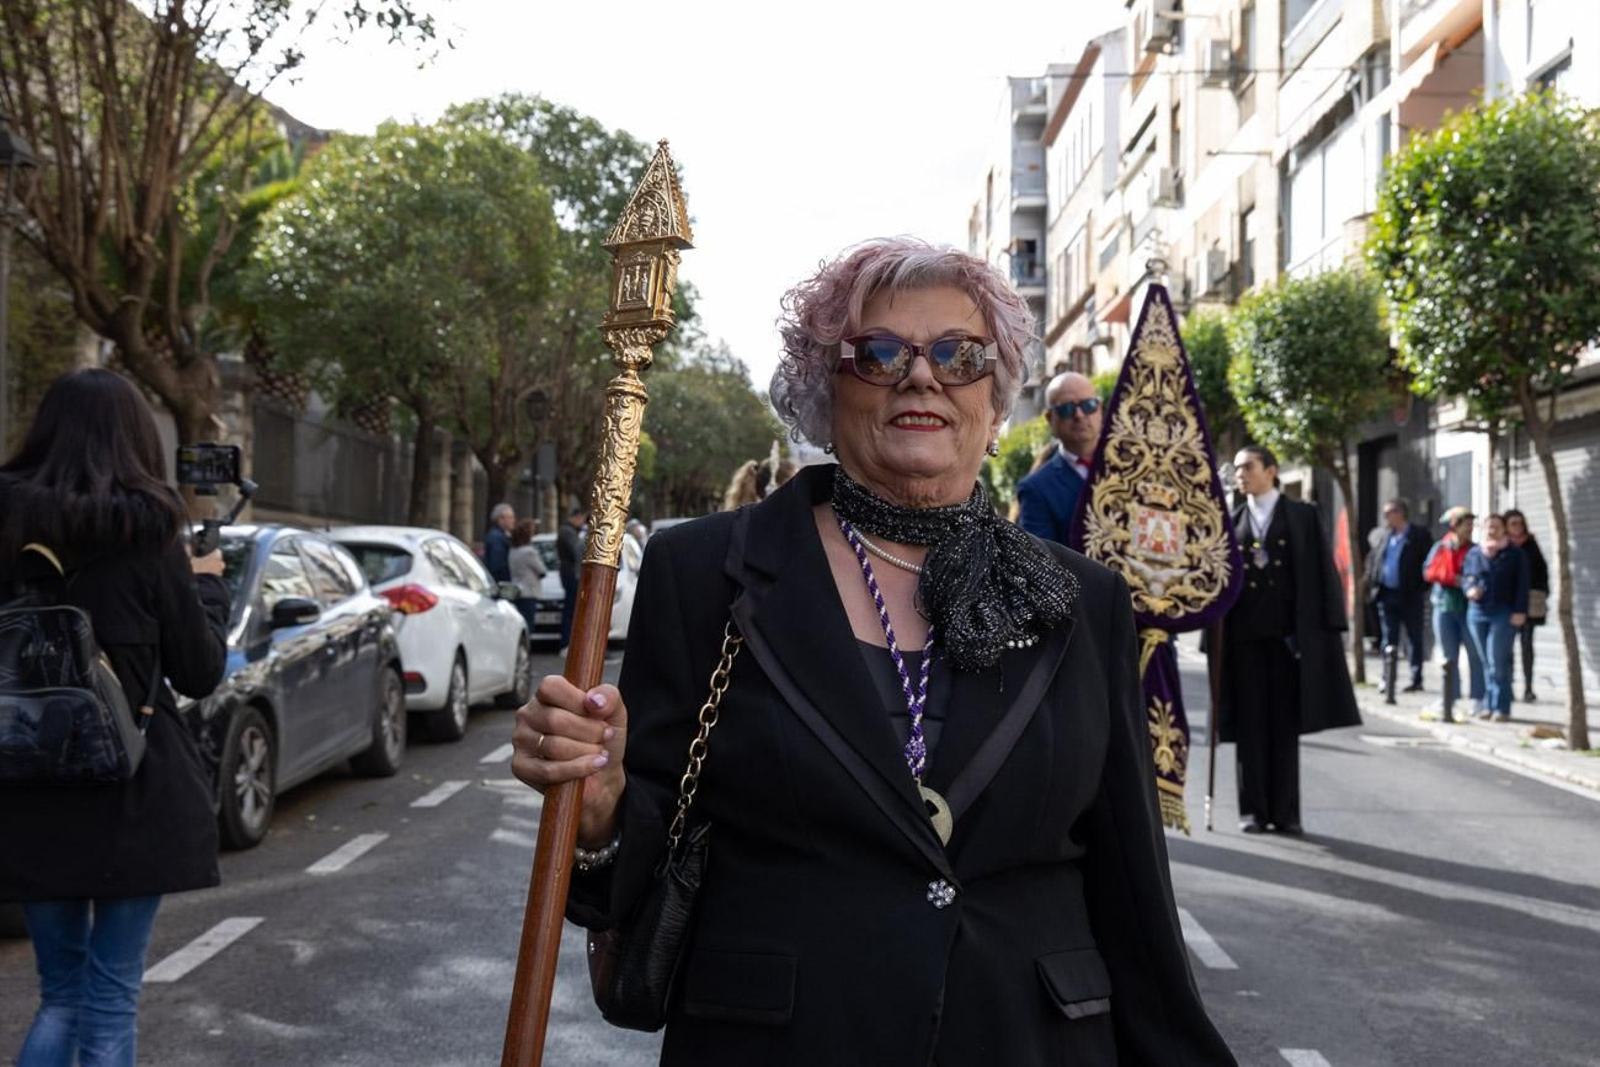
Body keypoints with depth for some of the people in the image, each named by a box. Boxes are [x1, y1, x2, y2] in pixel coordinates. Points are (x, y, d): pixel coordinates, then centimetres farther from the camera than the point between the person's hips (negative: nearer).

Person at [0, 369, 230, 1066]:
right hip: (134, 793, -4)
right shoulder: (144, 532, -11)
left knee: (60, 992, 18)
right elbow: (200, 673, -4)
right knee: (110, 996, 6)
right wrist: (205, 584, 12)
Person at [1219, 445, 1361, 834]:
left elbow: (1322, 573, 1)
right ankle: (1252, 809, 6)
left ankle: (1285, 810, 6)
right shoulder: (1232, 522, 12)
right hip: (1244, 631, 2)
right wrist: (1217, 631, 2)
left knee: (1285, 721, 1)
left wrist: (1327, 625, -7)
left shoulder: (1303, 517, 5)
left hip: (1288, 630, -2)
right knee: (1250, 721, 1)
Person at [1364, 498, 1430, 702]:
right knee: (1389, 643, 5)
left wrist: (1419, 587, -15)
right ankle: (1388, 683, 8)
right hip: (1387, 594, 5)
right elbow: (1373, 559, 19)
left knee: (1414, 640, 7)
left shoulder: (1419, 536, -5)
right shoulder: (1386, 535, 12)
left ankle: (1416, 679, 17)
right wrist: (1372, 583, 6)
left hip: (1409, 596, -5)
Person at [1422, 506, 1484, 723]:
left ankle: (1478, 699, 2)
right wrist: (1453, 579, -13)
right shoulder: (1440, 547, 7)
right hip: (1444, 606, 2)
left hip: (1468, 606, -2)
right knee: (1449, 658, 8)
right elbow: (1429, 571, 0)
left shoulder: (1474, 550, 3)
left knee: (1475, 654, -4)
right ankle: (1450, 700, 15)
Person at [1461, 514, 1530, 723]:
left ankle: (1501, 707, -4)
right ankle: (1488, 705, 13)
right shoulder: (1474, 553, 13)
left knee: (1497, 662, -9)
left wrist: (1519, 611, -9)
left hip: (1504, 613, -4)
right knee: (1486, 662, 7)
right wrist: (1469, 588, -9)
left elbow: (1522, 584, -1)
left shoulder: (1515, 554, 4)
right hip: (1477, 611, 4)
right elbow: (1466, 576, 14)